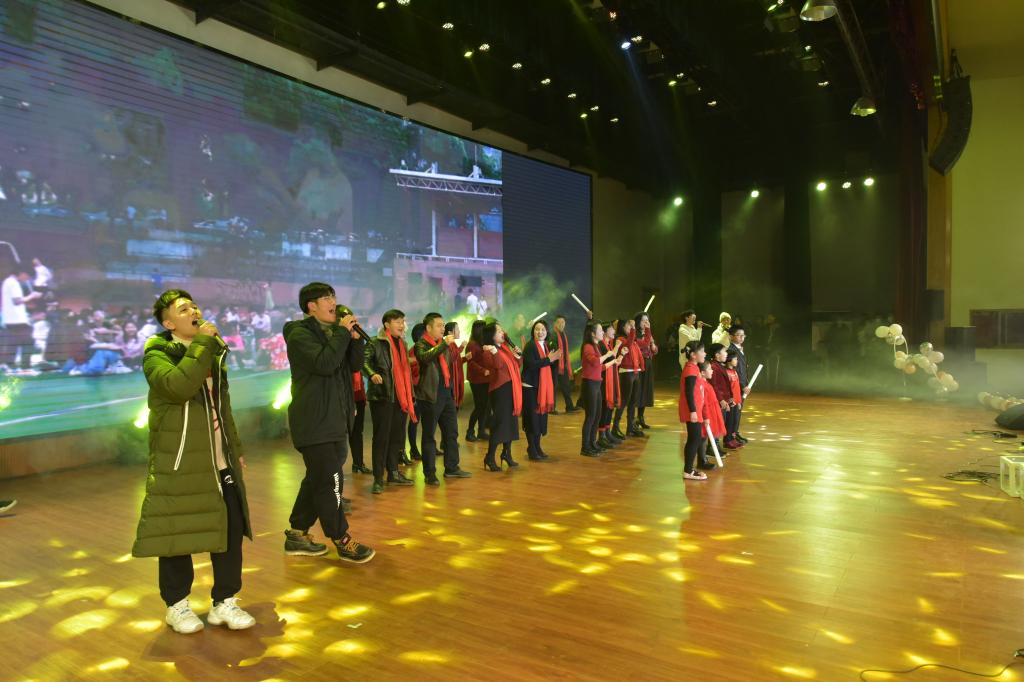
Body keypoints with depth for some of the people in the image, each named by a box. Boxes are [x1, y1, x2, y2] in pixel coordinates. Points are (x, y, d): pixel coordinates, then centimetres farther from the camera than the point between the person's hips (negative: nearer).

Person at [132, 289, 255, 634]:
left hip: (219, 461, 6)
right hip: (178, 463, -6)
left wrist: (236, 448, 20)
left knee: (231, 527, 4)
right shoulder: (157, 355, -6)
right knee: (177, 531, 3)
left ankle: (224, 601, 18)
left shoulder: (214, 352, 14)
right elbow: (179, 386, -30)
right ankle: (177, 604, 22)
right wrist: (201, 343, -23)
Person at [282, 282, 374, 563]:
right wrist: (343, 332, -18)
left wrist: (353, 336, -5)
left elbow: (355, 364, 10)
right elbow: (324, 363, -26)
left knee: (317, 479, 15)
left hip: (334, 419, 9)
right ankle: (342, 541, 5)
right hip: (314, 422, -9)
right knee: (330, 482, -6)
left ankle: (297, 534, 26)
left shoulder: (332, 332, 15)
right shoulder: (300, 334, -11)